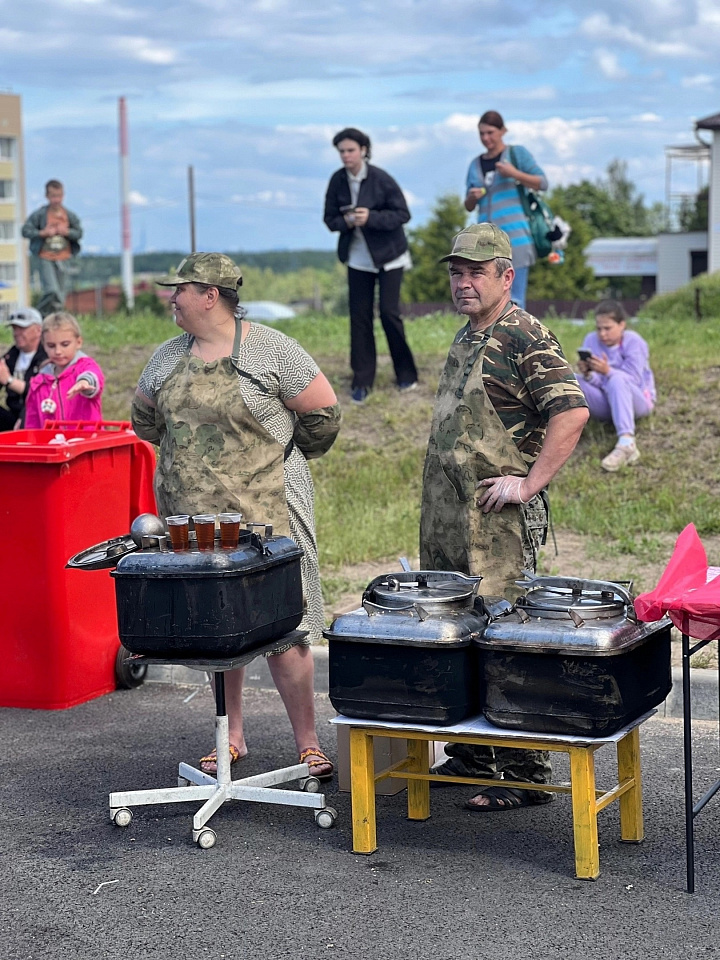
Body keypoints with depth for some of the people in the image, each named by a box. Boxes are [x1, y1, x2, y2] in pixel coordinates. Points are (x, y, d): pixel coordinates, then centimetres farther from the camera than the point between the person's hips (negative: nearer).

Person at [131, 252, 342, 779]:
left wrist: (284, 458, 8)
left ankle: (308, 744, 4)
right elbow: (145, 417, 26)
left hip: (264, 510, -5)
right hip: (192, 514, 5)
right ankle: (231, 737, 22)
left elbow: (322, 410, -2)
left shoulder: (269, 348, -6)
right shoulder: (168, 356, 10)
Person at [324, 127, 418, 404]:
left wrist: (371, 218, -27)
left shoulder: (381, 179, -15)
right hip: (357, 258, 4)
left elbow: (403, 214, -13)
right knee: (359, 317, 2)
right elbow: (330, 218, 2)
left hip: (388, 256, -4)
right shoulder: (337, 181, -4)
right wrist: (345, 222, -20)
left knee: (389, 313, -8)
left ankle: (406, 374, 11)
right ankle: (361, 381, 10)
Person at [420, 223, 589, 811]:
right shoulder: (467, 337, 17)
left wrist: (529, 482, -21)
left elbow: (572, 413, -23)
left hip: (499, 519, -9)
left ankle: (526, 774, 1)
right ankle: (469, 756, 24)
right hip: (448, 518, 9)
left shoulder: (524, 337, -12)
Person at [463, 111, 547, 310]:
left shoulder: (517, 153, 6)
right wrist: (472, 198, -3)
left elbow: (543, 183, 0)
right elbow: (469, 206, 20)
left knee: (514, 300, -8)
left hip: (515, 236, -4)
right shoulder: (476, 164, 17)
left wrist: (514, 174, -12)